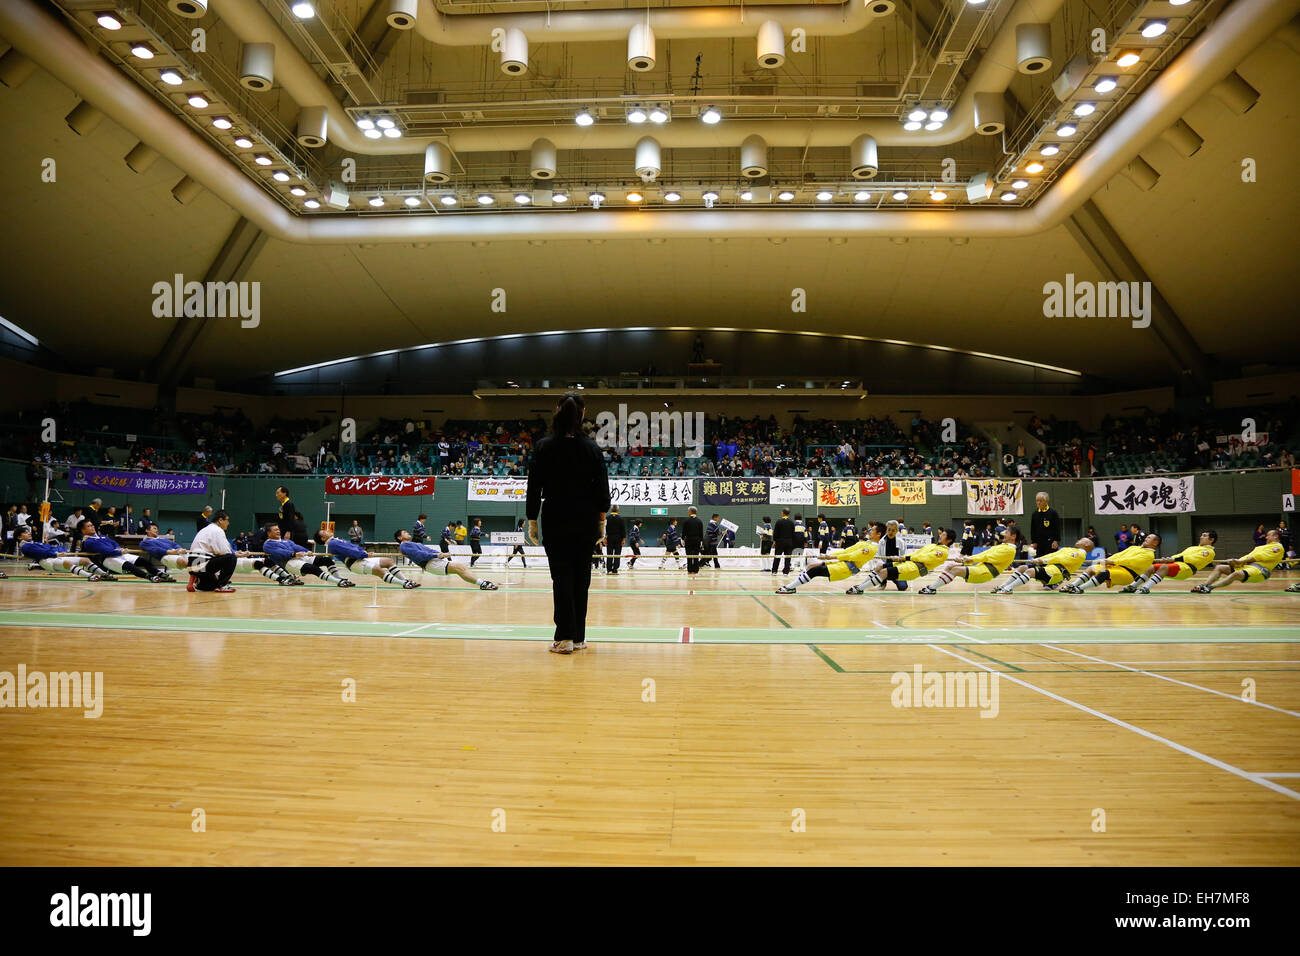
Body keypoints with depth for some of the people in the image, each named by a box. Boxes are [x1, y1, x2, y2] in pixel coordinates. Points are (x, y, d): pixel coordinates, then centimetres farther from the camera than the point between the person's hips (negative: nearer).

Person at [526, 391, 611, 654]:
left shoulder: (543, 447, -5)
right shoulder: (592, 448, -1)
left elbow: (534, 487, -3)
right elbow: (602, 488, 1)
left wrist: (532, 521, 5)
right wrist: (601, 521, 9)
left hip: (555, 521, -1)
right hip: (585, 522, 2)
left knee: (562, 577, 1)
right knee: (581, 576, 9)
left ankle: (565, 637, -2)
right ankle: (578, 637, 15)